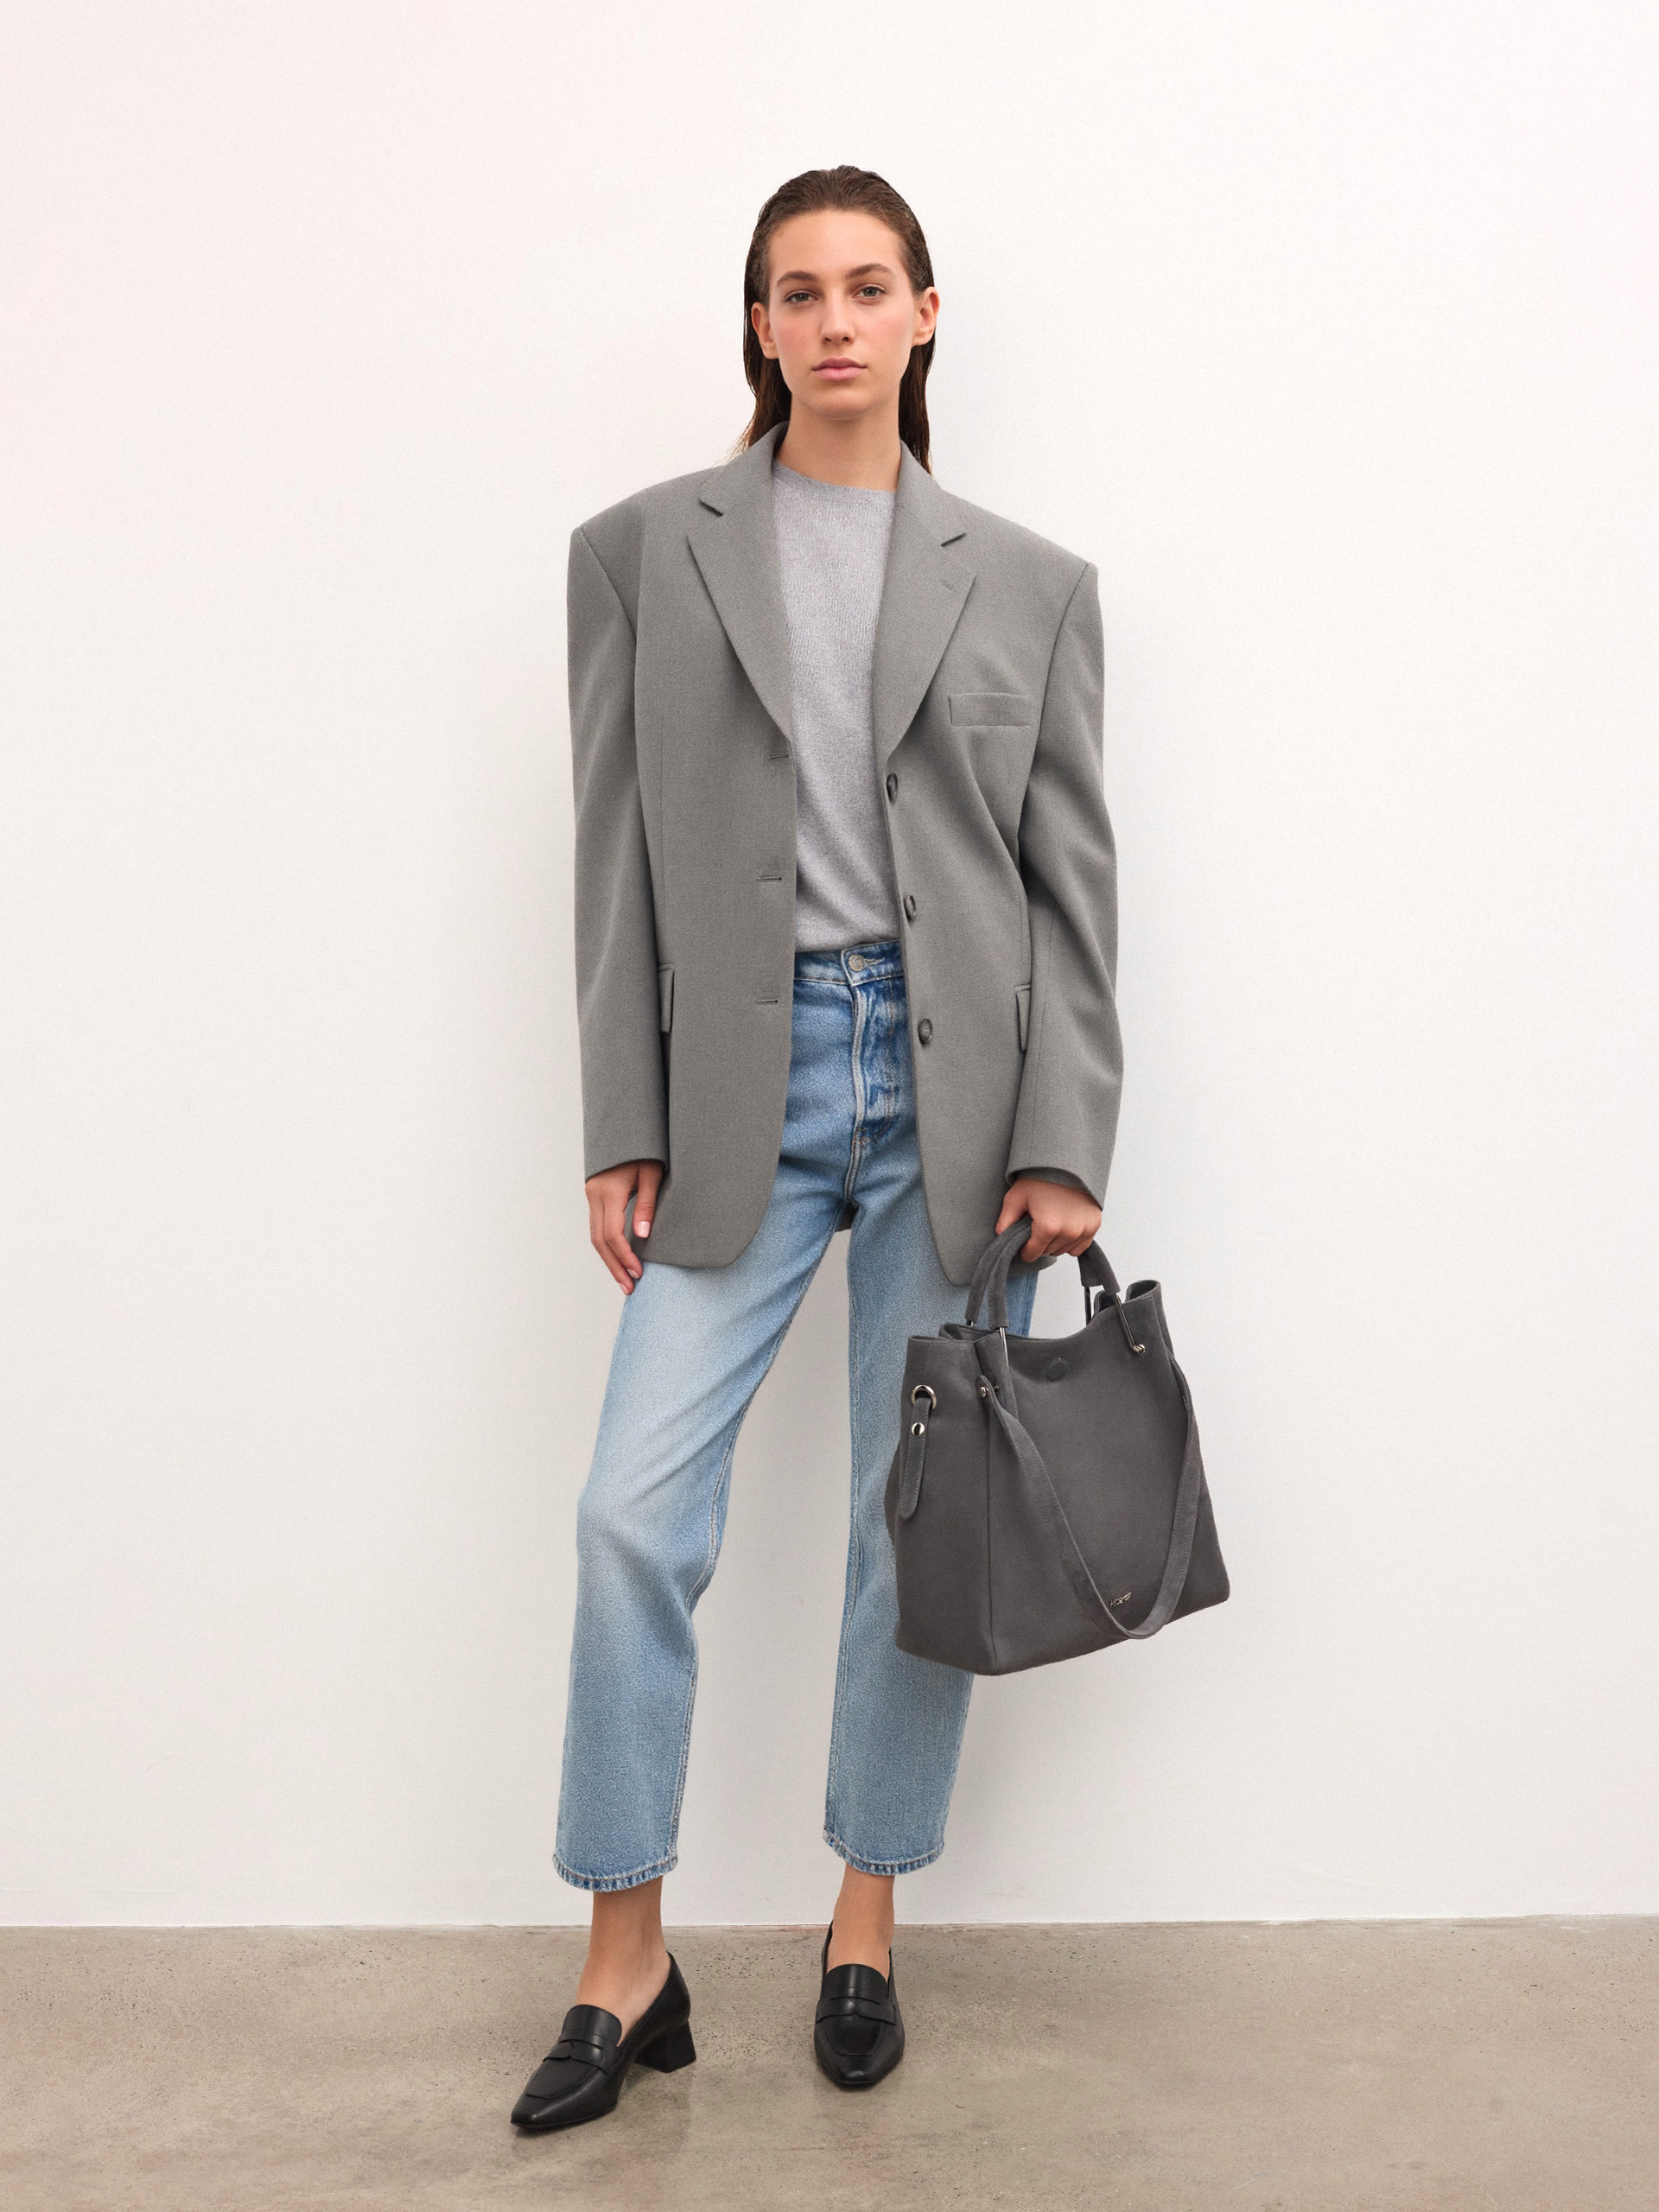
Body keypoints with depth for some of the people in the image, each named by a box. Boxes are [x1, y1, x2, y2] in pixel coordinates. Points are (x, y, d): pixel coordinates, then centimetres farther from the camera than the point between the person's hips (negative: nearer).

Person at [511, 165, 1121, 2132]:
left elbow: (1073, 880, 5)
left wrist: (1064, 1144, -4)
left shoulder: (1028, 584, 8)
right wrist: (620, 1129, -1)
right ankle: (626, 1965, 12)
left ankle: (866, 1921, 25)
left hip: (955, 1085, 1)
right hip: (738, 1087, 0)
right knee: (636, 1511, -5)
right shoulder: (644, 550, 7)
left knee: (922, 1521, 6)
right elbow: (618, 860, 4)